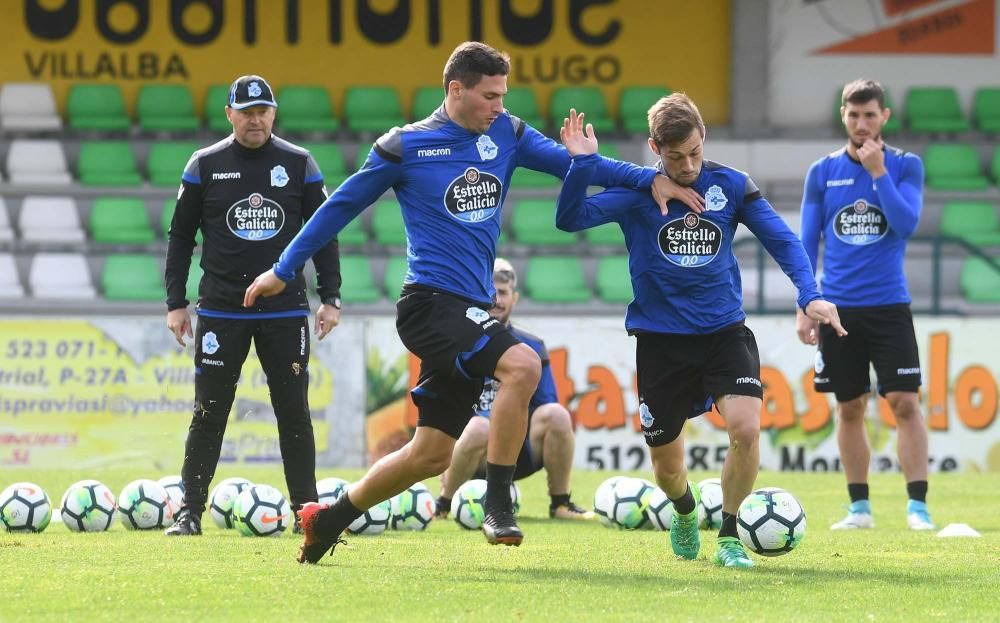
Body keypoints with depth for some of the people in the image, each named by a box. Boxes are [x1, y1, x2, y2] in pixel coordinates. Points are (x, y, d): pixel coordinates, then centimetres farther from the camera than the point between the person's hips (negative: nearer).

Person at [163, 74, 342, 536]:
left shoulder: (299, 164, 3)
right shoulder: (205, 165, 2)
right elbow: (181, 235, 6)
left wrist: (330, 297, 2)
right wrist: (175, 303, 1)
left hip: (285, 311, 0)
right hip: (221, 309, 0)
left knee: (294, 412, 1)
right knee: (208, 415, -1)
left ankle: (307, 510, 7)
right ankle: (189, 512, 3)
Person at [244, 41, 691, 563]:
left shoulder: (506, 134, 10)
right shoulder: (405, 147, -4)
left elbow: (572, 163, 8)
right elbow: (342, 206, 6)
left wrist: (649, 179, -5)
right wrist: (283, 270, 12)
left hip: (469, 312, 7)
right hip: (430, 301, -7)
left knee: (433, 453, 8)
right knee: (522, 364, -30)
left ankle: (327, 520, 24)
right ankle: (498, 505, -24)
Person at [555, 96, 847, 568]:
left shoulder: (731, 186, -3)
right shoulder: (635, 191, -7)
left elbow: (782, 240, -1)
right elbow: (570, 218, -18)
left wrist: (810, 295, -16)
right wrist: (582, 164, -32)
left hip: (724, 330, 0)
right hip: (659, 338, 0)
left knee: (745, 427, -24)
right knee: (665, 461, 7)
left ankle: (729, 537, -6)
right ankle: (685, 512, 44)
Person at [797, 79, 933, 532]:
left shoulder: (906, 166, 2)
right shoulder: (822, 172, 6)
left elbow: (906, 224, -12)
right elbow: (806, 244, 7)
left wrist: (877, 172, -15)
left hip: (889, 305, -2)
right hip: (837, 307, 2)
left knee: (904, 403, -10)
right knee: (849, 409, 6)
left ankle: (918, 507, -8)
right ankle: (859, 508, 13)